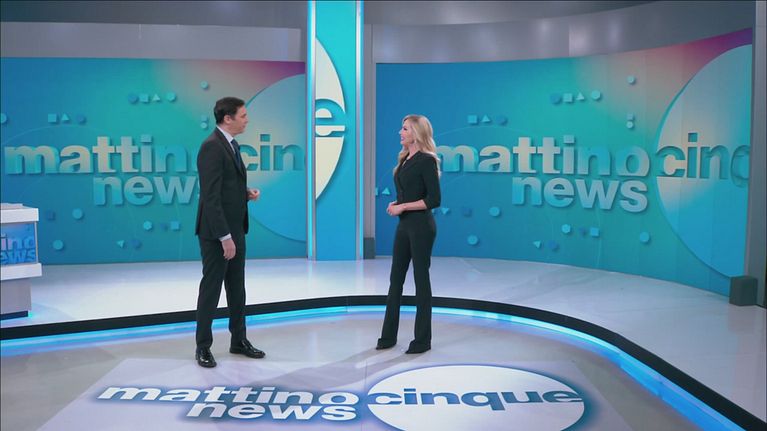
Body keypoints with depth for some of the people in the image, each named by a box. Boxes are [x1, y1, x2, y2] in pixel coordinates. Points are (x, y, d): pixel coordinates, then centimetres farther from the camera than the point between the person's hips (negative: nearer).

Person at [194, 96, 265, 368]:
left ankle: (239, 341, 27)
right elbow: (211, 196, -23)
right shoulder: (212, 146, -18)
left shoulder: (231, 144, 12)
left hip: (235, 230, 9)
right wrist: (224, 237, -24)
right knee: (211, 289, 2)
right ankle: (203, 347, 15)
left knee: (237, 289, 15)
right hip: (217, 233, -9)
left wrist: (247, 193, 1)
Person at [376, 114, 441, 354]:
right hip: (403, 225, 8)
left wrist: (403, 207, -15)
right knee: (396, 279, 11)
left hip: (421, 226, -8)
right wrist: (394, 205, 1)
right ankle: (388, 335, 21)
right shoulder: (405, 159, 12)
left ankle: (423, 340, 12)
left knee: (421, 280, 1)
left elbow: (434, 200, -18)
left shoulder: (426, 161, -13)